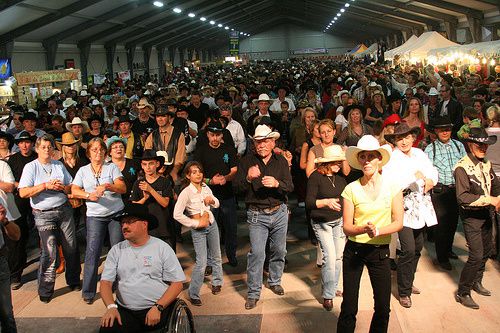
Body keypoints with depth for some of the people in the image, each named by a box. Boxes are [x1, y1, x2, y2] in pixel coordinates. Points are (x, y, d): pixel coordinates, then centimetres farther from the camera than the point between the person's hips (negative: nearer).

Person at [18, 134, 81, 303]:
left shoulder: (59, 165, 13)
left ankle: (74, 281, 25)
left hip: (64, 210, 4)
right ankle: (45, 291, 5)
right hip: (44, 214, -4)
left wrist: (63, 187, -7)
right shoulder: (31, 167, 0)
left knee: (71, 248, 7)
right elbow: (23, 193, -12)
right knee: (49, 252, -9)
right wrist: (46, 185, -17)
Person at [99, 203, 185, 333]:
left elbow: (177, 283, -2)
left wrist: (158, 307, -15)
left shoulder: (162, 248, 1)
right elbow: (106, 282, 4)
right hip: (124, 311, 1)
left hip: (157, 309, -1)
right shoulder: (116, 250, 10)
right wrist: (111, 307, -15)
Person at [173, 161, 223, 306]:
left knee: (216, 257, 18)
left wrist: (212, 200, -9)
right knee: (201, 262, -10)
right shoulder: (186, 192, -17)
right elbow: (177, 214, -21)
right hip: (198, 230, -6)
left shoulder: (205, 187, 1)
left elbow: (217, 204, 14)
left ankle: (217, 282, 40)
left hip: (212, 224, 6)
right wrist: (196, 223, -16)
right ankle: (193, 294, 3)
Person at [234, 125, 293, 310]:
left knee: (279, 250, 14)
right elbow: (237, 187, -4)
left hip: (279, 212, 3)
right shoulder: (247, 161, 0)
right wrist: (248, 179, -24)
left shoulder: (281, 161, 4)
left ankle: (275, 281, 37)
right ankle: (253, 293, 3)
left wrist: (277, 183, -25)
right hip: (257, 215, -2)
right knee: (257, 252, -8)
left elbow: (290, 187, -5)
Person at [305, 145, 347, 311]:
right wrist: (326, 202, -35)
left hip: (339, 221, 6)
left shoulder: (340, 177, 4)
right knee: (329, 257, -11)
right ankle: (328, 296, 0)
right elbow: (309, 203, -20)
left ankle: (332, 288, 28)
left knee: (338, 256, 10)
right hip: (322, 222, -6)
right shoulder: (316, 177, -14)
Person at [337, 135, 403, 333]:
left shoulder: (392, 187, -2)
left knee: (383, 307, 6)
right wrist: (363, 229, -26)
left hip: (380, 251, 1)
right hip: (354, 250, -1)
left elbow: (398, 223, -4)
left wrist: (377, 230, -21)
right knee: (348, 307, 2)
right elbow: (347, 227, -6)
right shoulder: (351, 189, -5)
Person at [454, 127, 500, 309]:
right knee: (476, 256, -10)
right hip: (471, 216, -8)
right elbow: (463, 197, -27)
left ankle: (477, 282, 39)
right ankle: (462, 293, 5)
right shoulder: (462, 167, -19)